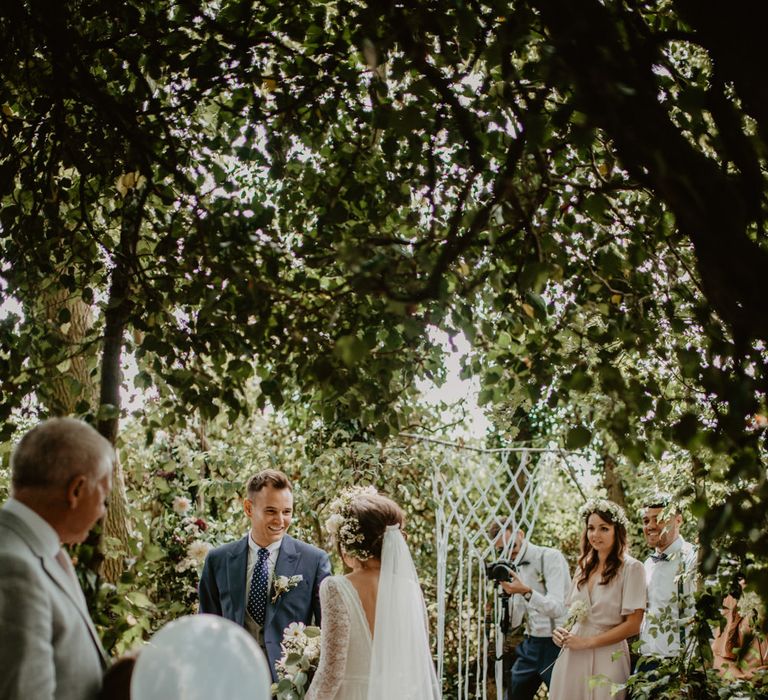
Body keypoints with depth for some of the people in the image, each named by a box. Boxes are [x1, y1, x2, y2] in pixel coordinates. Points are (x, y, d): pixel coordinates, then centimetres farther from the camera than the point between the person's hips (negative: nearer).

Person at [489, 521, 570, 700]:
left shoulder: (550, 557, -11)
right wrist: (506, 592, -11)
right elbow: (513, 623, 5)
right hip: (530, 644, 6)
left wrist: (526, 591, -35)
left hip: (556, 644, -6)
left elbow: (557, 608, -21)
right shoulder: (513, 567, 8)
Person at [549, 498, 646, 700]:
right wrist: (563, 632, -1)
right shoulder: (583, 567, 12)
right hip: (571, 659, 5)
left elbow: (632, 625, -11)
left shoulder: (631, 568, -7)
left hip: (606, 658, -5)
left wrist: (587, 642, -13)